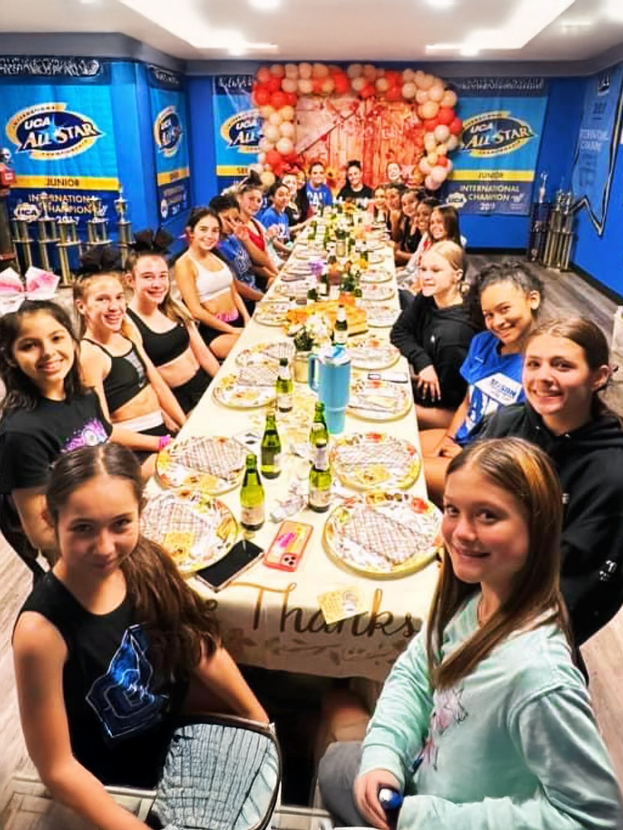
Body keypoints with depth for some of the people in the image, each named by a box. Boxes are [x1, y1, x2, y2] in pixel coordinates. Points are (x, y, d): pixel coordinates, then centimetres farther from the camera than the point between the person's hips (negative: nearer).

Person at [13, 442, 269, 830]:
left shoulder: (145, 561, -22)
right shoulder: (42, 631, -35)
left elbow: (203, 650, -7)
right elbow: (58, 768, -23)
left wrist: (262, 721, 2)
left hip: (172, 709, 4)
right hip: (122, 775, -4)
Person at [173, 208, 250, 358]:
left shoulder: (217, 256, 14)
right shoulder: (184, 264, -9)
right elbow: (196, 311, -14)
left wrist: (247, 319, -1)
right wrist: (232, 330, -12)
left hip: (238, 322, 7)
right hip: (213, 332, -7)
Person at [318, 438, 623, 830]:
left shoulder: (538, 675, -39)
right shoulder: (473, 595, -16)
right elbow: (414, 672, -1)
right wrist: (383, 754, -15)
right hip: (426, 777, 6)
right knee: (334, 764, 27)